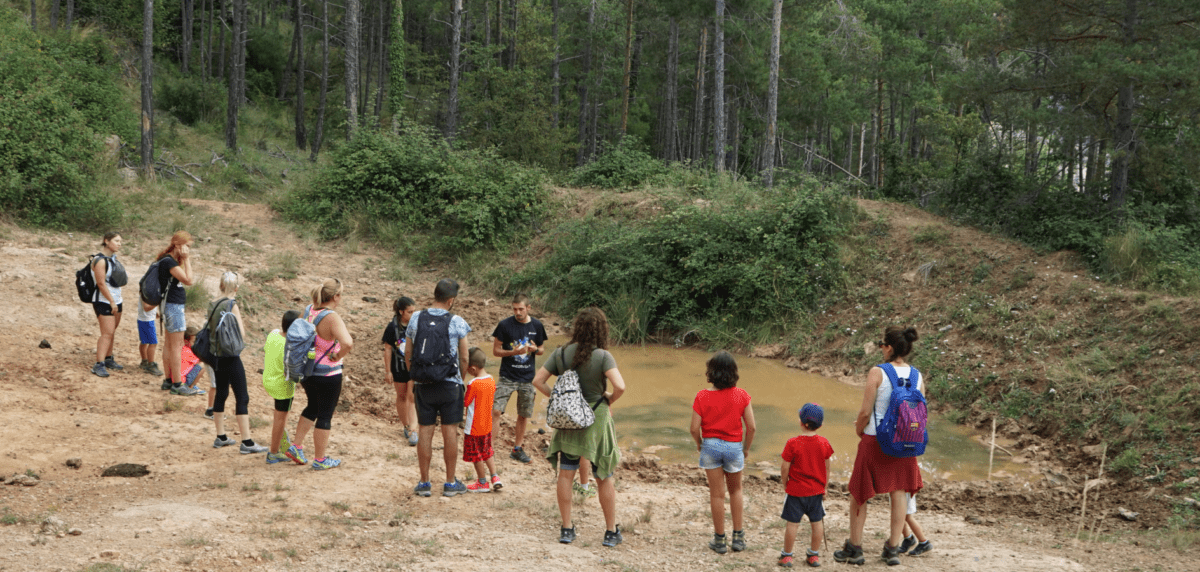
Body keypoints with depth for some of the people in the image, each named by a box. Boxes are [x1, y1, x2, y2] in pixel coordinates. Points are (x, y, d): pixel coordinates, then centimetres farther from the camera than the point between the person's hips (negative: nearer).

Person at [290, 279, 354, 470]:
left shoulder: (308, 310, 0)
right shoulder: (332, 318, -24)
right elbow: (347, 343, -39)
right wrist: (337, 357, -20)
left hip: (307, 370, 8)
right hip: (328, 375, -7)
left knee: (312, 408, 27)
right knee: (325, 416, 6)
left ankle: (296, 447, 28)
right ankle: (319, 460, 16)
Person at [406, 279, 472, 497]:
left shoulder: (416, 319, 0)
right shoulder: (457, 322, -9)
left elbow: (407, 353, 6)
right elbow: (464, 358, -4)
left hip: (422, 384, 2)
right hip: (449, 383, -2)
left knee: (425, 431, 7)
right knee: (450, 430, 6)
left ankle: (424, 483, 12)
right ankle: (450, 483, 12)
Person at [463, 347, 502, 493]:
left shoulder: (473, 384, -24)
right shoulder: (491, 381, -1)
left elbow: (465, 403, -15)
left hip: (474, 427, -7)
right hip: (487, 425, 7)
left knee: (476, 455, 8)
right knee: (487, 452, 22)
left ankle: (483, 483, 16)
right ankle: (495, 477, 17)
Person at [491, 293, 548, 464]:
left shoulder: (537, 326, 2)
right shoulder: (504, 325, -6)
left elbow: (542, 349, 12)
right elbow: (496, 350, -3)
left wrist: (535, 349, -12)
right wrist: (514, 352, -20)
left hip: (527, 377, 3)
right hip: (507, 377, -3)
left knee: (523, 415, 10)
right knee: (496, 410, -13)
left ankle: (517, 448, 24)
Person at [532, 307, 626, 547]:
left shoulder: (560, 354, -5)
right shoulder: (602, 356, -17)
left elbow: (538, 380, -3)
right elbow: (619, 386, -27)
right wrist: (610, 400, -8)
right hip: (596, 419, -3)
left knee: (565, 475, 12)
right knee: (605, 478, 10)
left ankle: (567, 529, 16)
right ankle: (611, 532, 17)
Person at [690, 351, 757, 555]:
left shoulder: (702, 396, -13)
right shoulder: (741, 395, -10)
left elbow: (695, 428, -12)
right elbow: (751, 427, -8)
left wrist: (699, 444, 9)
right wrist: (746, 448, 8)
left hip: (711, 446, -1)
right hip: (734, 446, 1)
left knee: (717, 494, 10)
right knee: (735, 490, 22)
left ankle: (719, 540, 19)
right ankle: (738, 536, 21)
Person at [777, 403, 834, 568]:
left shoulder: (793, 443, -16)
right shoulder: (824, 443, -4)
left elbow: (785, 468, -12)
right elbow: (827, 468, 5)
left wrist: (785, 484, 4)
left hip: (796, 491, -3)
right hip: (816, 491, 3)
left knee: (792, 523, 4)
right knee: (817, 522, 13)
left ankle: (786, 555, 13)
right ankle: (814, 555, 21)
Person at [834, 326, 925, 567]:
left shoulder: (877, 373, -15)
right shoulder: (917, 376, 0)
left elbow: (865, 412, -14)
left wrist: (859, 430, 5)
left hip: (875, 440, -4)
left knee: (859, 493, 10)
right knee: (899, 493, 14)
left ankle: (854, 548, 18)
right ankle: (893, 549, 16)